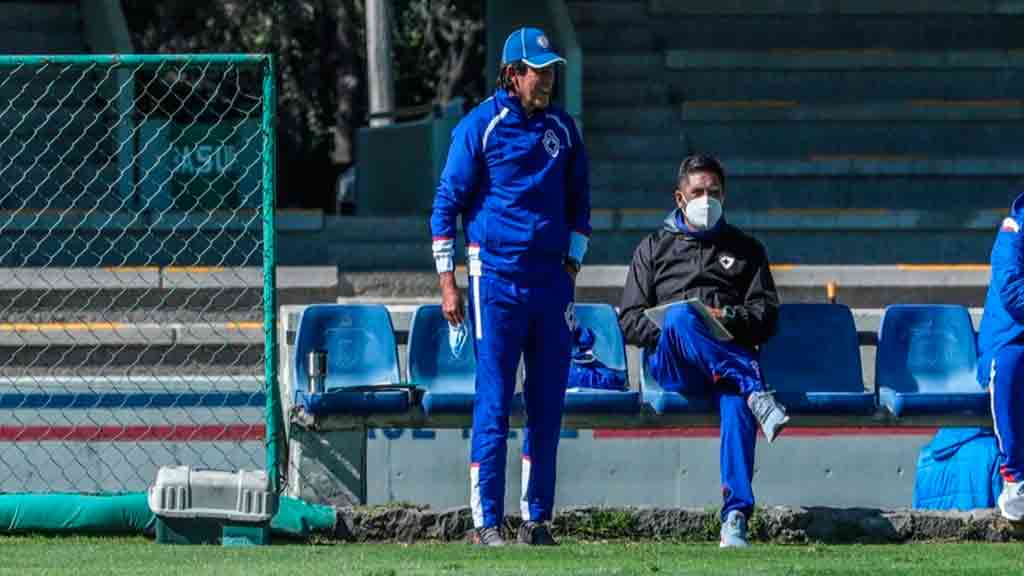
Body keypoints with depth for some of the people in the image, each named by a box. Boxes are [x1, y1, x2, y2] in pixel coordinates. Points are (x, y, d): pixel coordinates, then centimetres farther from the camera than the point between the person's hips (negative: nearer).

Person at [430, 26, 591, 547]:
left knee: (547, 406, 5)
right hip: (497, 279, -5)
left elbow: (578, 204, 20)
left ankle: (536, 520, 11)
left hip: (550, 281, 5)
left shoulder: (561, 128, 11)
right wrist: (447, 283, -7)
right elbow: (447, 203, -3)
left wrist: (572, 266, 11)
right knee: (493, 405, -7)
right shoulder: (480, 127, -4)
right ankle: (487, 522, -5)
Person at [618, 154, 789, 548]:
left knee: (737, 401, -37)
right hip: (670, 366, 0)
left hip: (732, 353, 0)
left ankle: (735, 518, -46)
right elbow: (630, 321, 15)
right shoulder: (654, 249, 27)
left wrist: (732, 319, -8)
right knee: (680, 317, -37)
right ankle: (756, 391, -50)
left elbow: (766, 316, 15)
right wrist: (667, 328, -7)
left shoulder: (745, 249, 28)